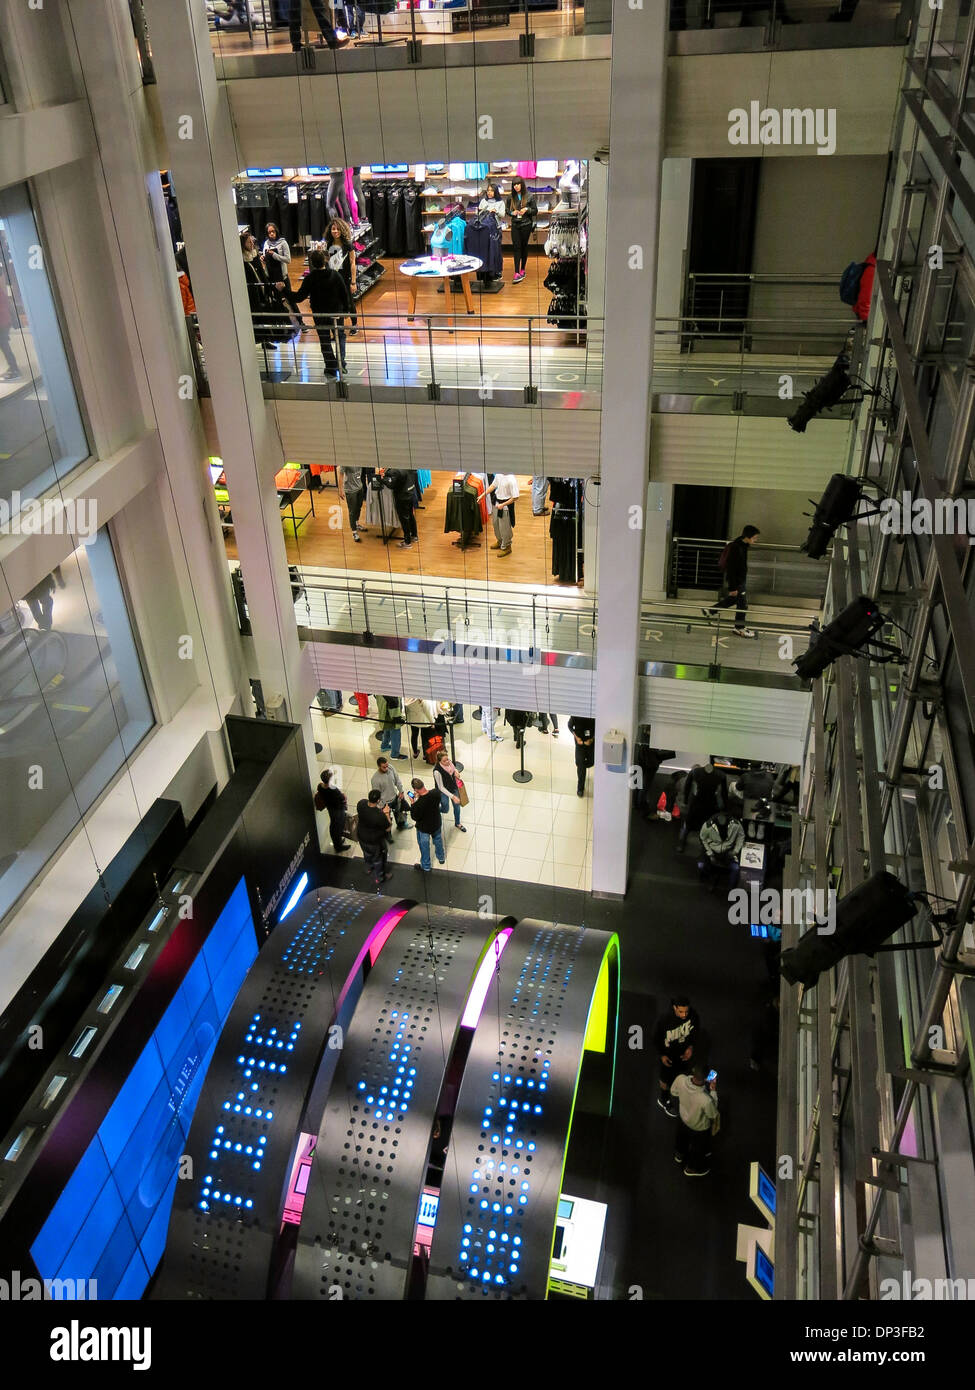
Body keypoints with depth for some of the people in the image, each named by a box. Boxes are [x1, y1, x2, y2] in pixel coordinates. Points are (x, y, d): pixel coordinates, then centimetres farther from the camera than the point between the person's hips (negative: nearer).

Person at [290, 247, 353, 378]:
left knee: (325, 340, 11)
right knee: (340, 335, 18)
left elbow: (300, 297, -15)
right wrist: (346, 309, 7)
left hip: (319, 314, -1)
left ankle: (331, 366, 11)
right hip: (336, 312, 1)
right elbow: (345, 293, -5)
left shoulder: (310, 278, -16)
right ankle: (341, 362, 8)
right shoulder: (335, 274, -10)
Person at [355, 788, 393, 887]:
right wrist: (387, 814, -12)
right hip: (375, 841, -5)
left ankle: (369, 869, 63)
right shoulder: (380, 816, -41)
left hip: (361, 837, 6)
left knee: (367, 854, 35)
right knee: (378, 860, 24)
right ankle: (378, 878, 47)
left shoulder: (361, 803, -26)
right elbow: (387, 828, -22)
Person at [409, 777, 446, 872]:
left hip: (424, 829, -4)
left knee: (424, 847, 22)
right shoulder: (435, 793, -25)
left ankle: (426, 867, 43)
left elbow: (415, 817, -23)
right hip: (436, 824, 4)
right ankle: (441, 857, 57)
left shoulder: (418, 804, -39)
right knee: (438, 840, 32)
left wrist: (413, 804, -17)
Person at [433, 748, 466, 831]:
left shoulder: (449, 762, -18)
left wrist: (456, 772, -15)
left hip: (454, 787, 6)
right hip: (444, 791, -5)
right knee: (445, 810, 15)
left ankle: (457, 823, 47)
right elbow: (441, 787, -26)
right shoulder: (437, 771, -36)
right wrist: (452, 796, -28)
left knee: (457, 806, 21)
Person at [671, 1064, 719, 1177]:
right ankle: (693, 1168, 56)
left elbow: (674, 1092, -10)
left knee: (682, 1137, 36)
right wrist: (713, 1091, -18)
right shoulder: (706, 1100, -46)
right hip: (699, 1127, -4)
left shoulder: (680, 1079, -35)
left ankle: (679, 1154, 65)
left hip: (682, 1117, 4)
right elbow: (713, 1115, -21)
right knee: (698, 1147, 29)